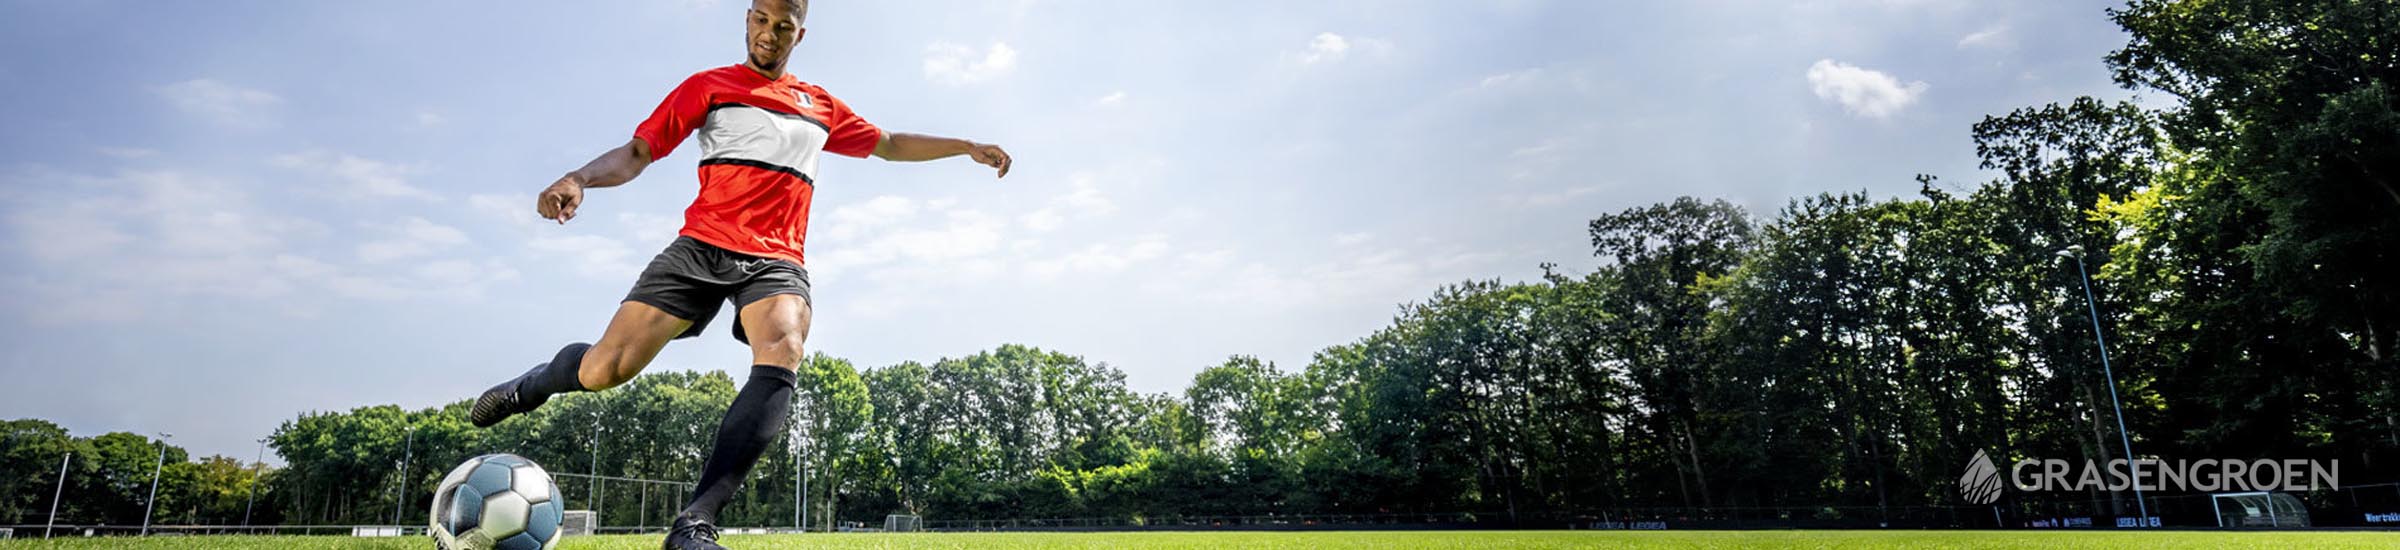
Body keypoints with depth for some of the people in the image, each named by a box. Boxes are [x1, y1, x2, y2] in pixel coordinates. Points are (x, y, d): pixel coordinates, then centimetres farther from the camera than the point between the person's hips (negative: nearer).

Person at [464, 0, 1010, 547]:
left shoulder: (821, 106, 21)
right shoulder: (709, 85, 11)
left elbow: (890, 144, 32)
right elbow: (638, 152, 4)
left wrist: (968, 147, 27)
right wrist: (579, 178, -15)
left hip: (776, 261, 2)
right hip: (702, 248, -1)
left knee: (782, 358, -31)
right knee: (603, 370, -13)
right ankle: (535, 383, 27)